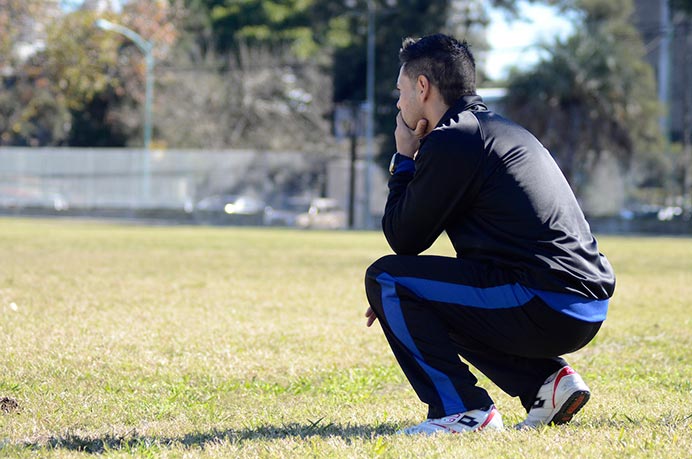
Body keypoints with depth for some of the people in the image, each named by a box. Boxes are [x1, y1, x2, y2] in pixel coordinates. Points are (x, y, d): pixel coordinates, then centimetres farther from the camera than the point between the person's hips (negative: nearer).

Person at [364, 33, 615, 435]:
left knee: (384, 278, -2)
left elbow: (403, 239, -1)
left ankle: (462, 410, -6)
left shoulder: (450, 141, -8)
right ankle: (548, 379, 15)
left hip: (544, 308, -9)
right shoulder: (504, 131, 22)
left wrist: (404, 159, 11)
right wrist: (404, 296, 25)